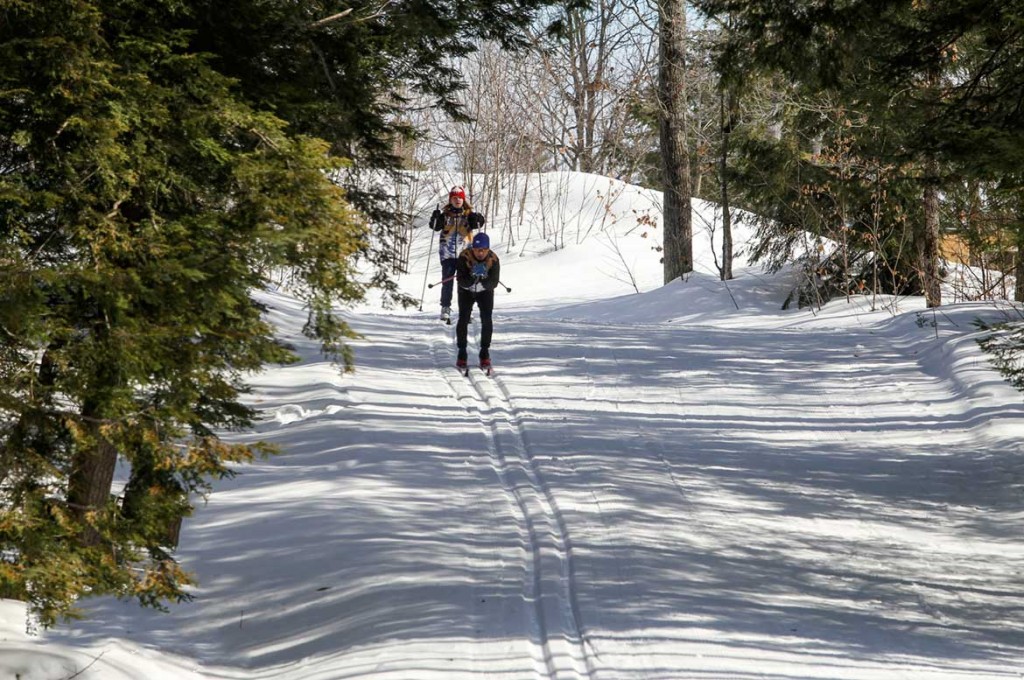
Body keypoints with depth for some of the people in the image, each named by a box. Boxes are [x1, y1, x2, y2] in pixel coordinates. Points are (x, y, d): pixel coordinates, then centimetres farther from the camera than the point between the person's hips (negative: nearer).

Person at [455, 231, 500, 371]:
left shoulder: (493, 260, -26)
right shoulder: (465, 257, -30)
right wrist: (473, 277, -49)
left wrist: (483, 280, -47)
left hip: (485, 291, 1)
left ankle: (485, 353, -2)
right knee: (463, 319, -14)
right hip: (466, 291, -1)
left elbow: (494, 283, -27)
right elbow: (461, 281, -30)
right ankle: (461, 354, -2)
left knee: (486, 320, -15)